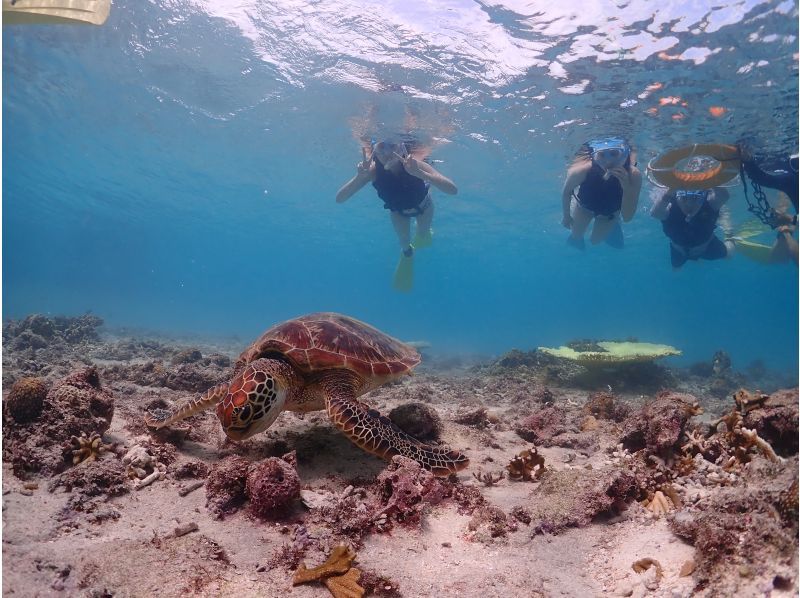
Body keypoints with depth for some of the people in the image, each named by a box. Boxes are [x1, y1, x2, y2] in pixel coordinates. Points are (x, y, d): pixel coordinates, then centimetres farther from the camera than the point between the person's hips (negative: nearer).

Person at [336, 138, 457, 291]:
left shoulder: (414, 164, -44)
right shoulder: (374, 170, -38)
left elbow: (453, 190, -54)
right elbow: (339, 199, -42)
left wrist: (419, 173, -66)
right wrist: (360, 177, -59)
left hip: (422, 205, 0)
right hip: (397, 209, 1)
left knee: (424, 234, 23)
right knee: (404, 242, 12)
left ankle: (423, 231, 61)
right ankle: (407, 254, 49)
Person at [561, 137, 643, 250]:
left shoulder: (633, 175, -39)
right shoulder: (581, 171, -42)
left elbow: (627, 218, -36)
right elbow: (566, 192, -17)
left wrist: (626, 187, -50)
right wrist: (566, 216, -3)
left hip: (611, 212, 1)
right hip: (584, 206, 0)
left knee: (596, 241, 16)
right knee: (576, 236, 15)